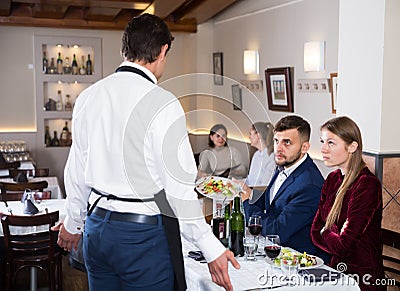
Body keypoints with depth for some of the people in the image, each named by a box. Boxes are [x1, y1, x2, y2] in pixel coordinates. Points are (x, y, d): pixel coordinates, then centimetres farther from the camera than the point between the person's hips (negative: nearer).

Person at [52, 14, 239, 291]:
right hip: (144, 236, -6)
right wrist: (211, 248, -10)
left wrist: (73, 222, 25)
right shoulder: (163, 104, -16)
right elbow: (177, 187, -17)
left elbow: (76, 171, 11)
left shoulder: (88, 97, 3)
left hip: (97, 225, 7)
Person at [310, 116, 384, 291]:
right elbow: (315, 231, 7)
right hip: (335, 268, 7)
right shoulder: (333, 179, 7)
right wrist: (332, 236, -12)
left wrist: (324, 233, -1)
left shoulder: (368, 185, -18)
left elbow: (343, 245, -20)